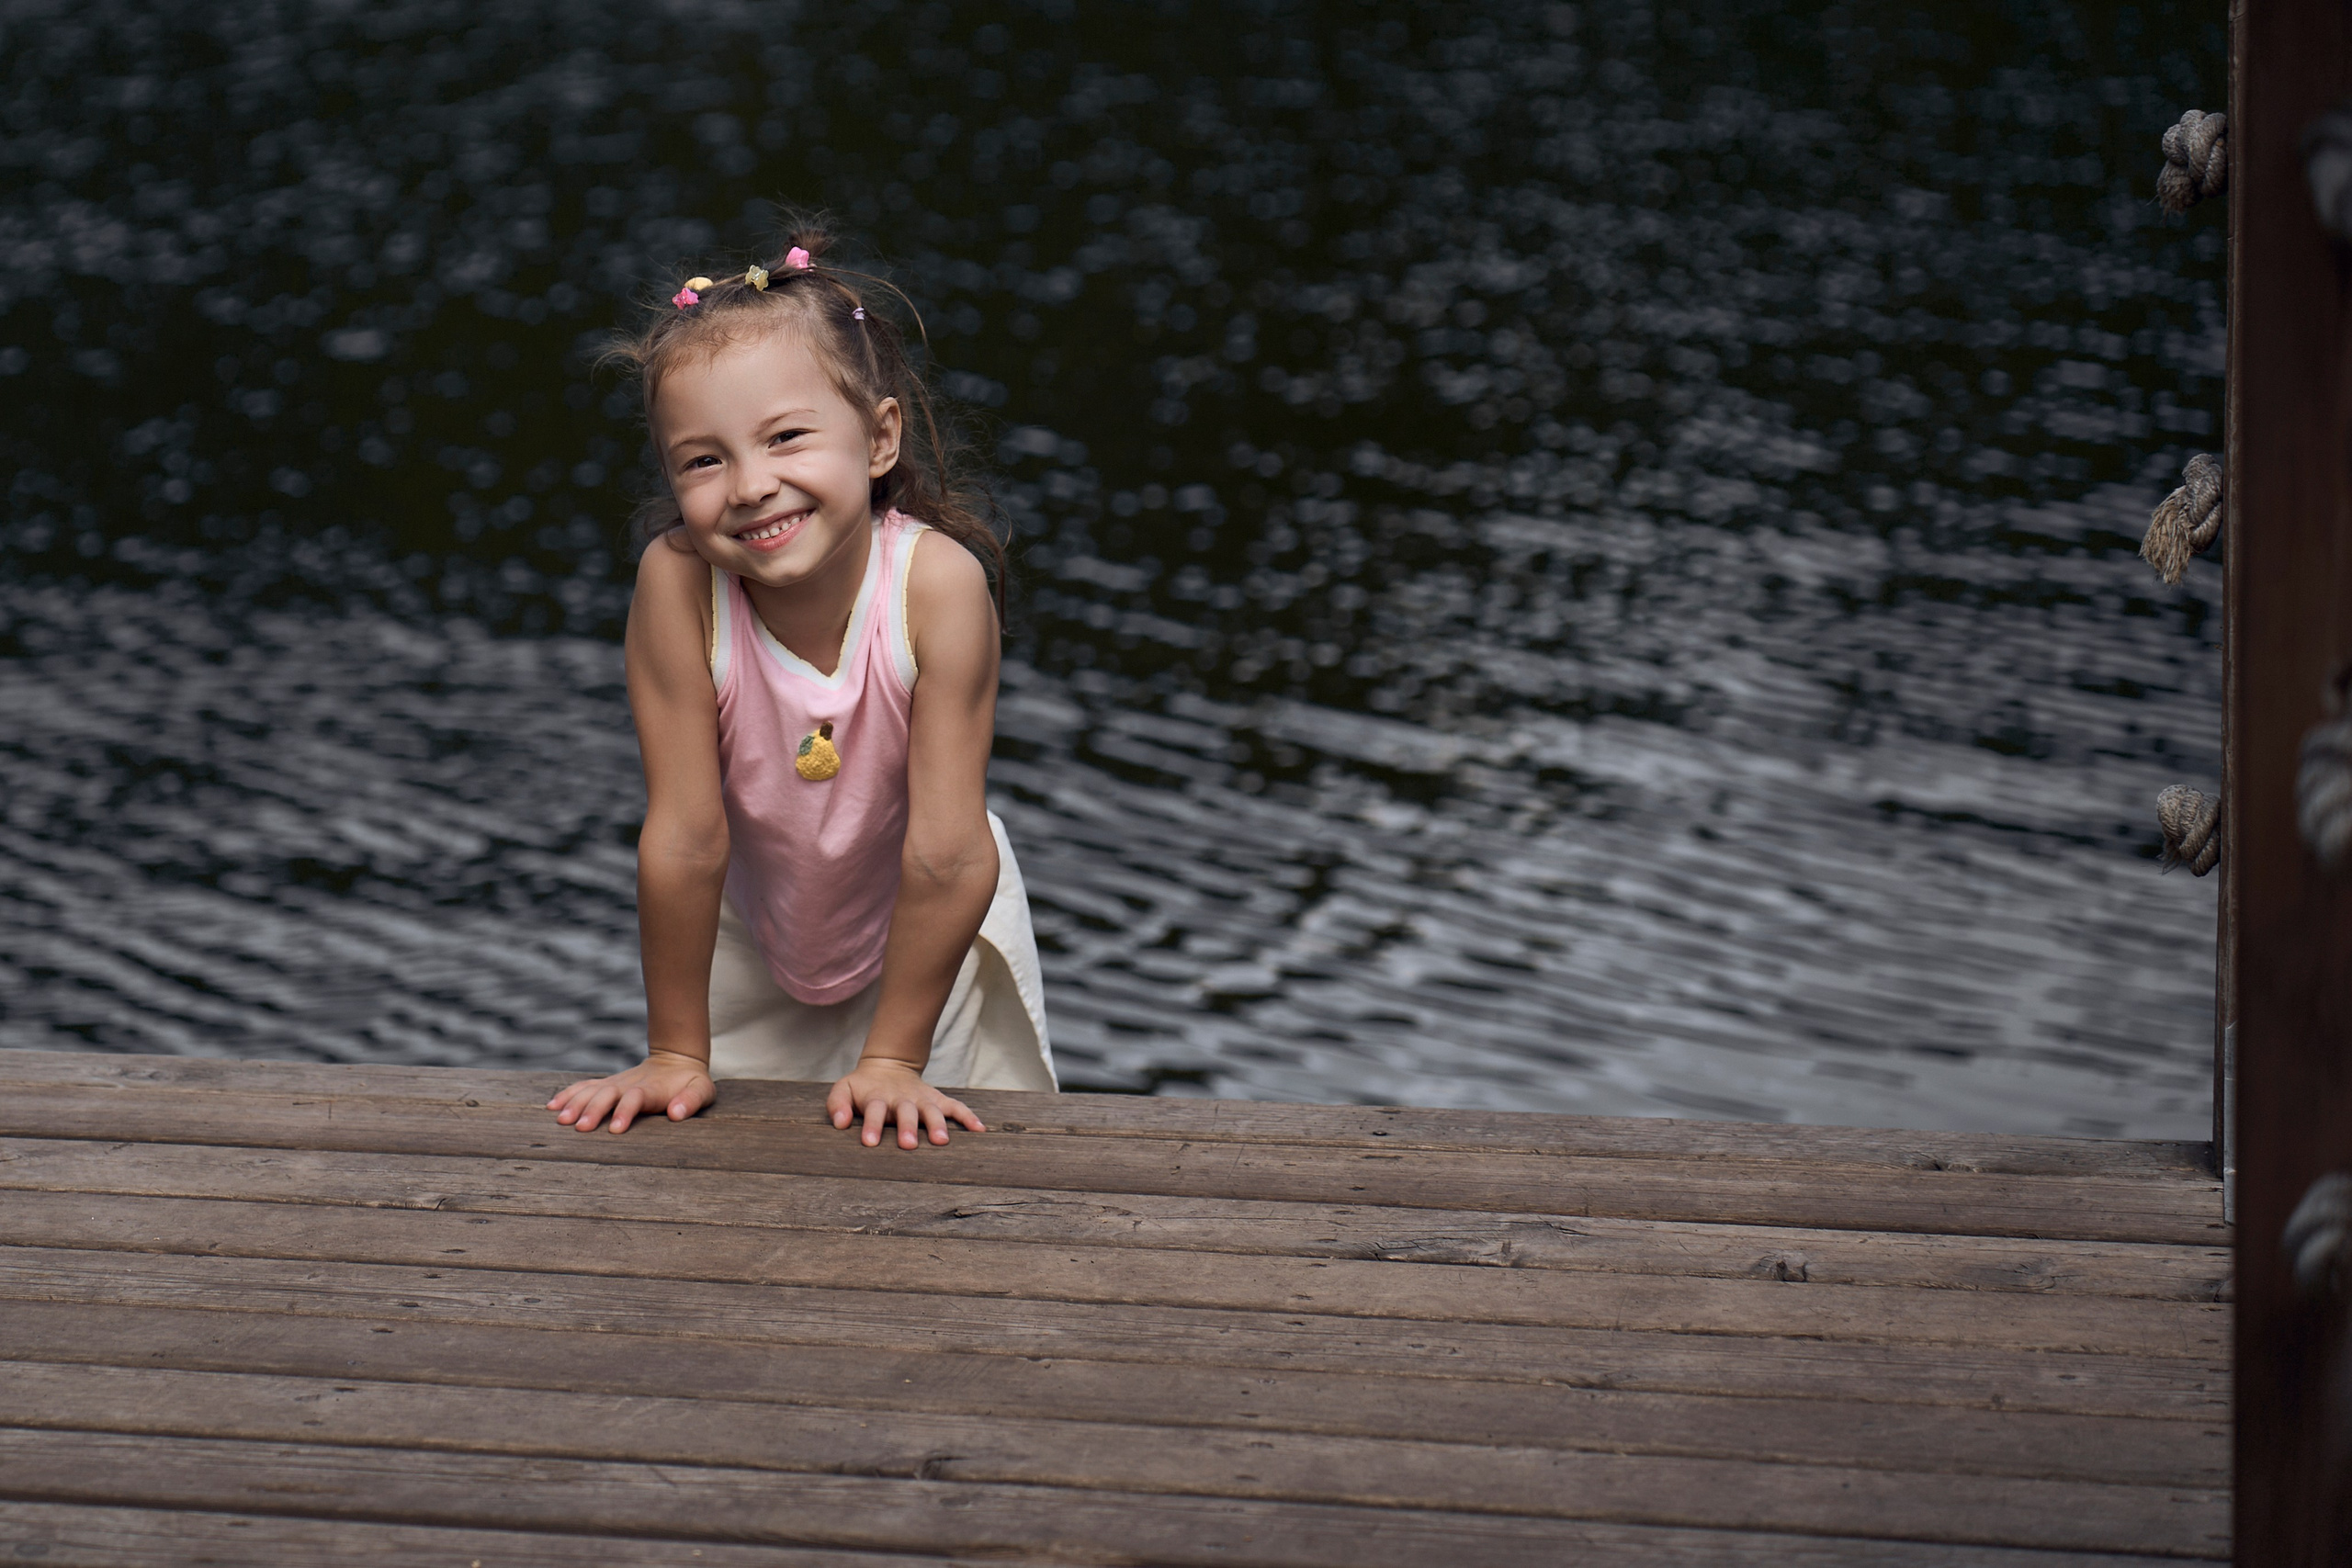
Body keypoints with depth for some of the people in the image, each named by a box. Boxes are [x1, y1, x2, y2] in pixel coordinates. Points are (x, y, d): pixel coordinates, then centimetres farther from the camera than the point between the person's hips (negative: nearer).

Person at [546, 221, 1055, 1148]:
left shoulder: (938, 584, -32)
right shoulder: (677, 585, -30)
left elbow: (946, 852, -27)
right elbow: (685, 838, -24)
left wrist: (892, 1058, -21)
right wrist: (678, 1054, -16)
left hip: (923, 936, -1)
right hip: (747, 945, 1)